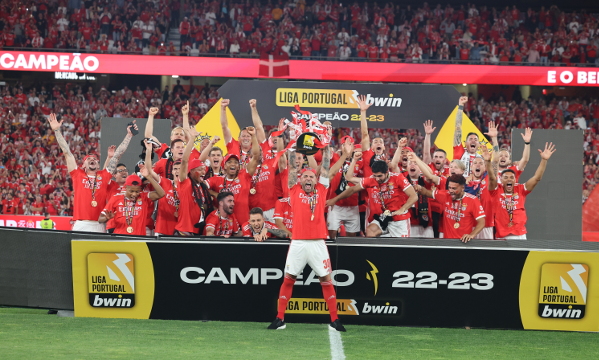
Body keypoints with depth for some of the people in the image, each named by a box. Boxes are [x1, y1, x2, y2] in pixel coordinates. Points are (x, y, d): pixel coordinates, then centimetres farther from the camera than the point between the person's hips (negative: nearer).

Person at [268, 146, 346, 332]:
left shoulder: (320, 191, 12)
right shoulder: (295, 191, 10)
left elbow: (325, 168, 16)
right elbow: (292, 167, 12)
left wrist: (326, 147, 16)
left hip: (318, 243, 0)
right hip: (298, 243, 0)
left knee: (326, 279, 3)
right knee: (288, 279, 3)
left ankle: (334, 320, 7)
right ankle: (280, 319, 9)